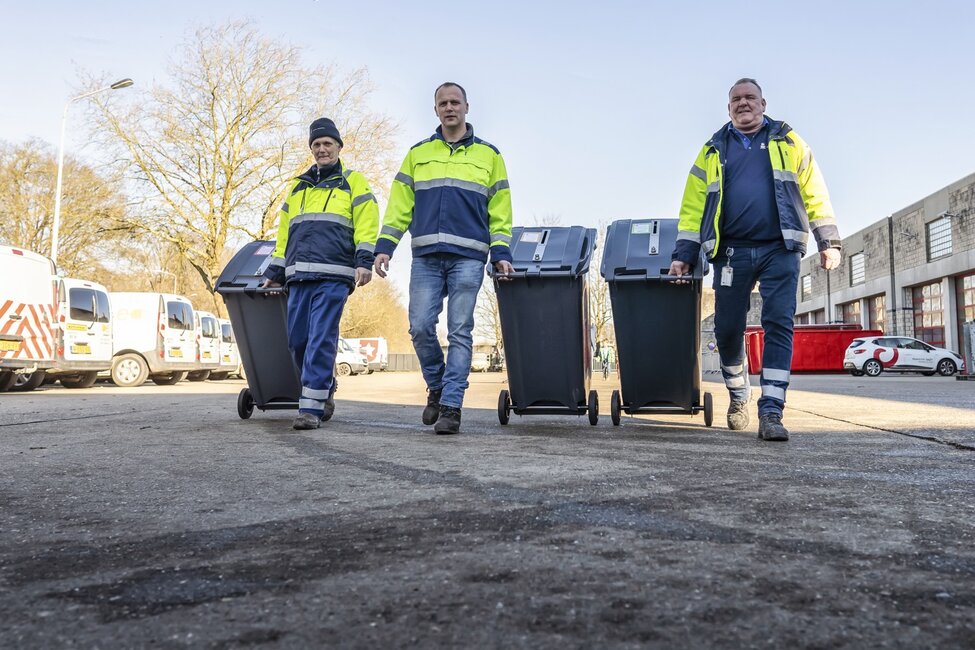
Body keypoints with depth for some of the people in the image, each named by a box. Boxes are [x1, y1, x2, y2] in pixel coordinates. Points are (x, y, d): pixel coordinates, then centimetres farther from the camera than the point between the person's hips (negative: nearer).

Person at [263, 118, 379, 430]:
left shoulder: (353, 181, 11)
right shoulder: (298, 187, 25)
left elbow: (367, 221, -1)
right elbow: (284, 232, 27)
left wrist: (364, 261, -14)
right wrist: (275, 272, 22)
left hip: (334, 276, -5)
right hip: (299, 276, 6)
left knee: (321, 340, -11)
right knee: (297, 339, 3)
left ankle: (311, 406, -8)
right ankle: (323, 392, 22)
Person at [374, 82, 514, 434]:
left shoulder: (488, 154, 12)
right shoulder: (418, 153, 15)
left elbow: (499, 210, 10)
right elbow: (399, 204, 13)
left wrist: (501, 254, 0)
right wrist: (384, 246, 3)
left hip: (468, 257, -1)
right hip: (425, 257, 2)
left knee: (459, 333, -3)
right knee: (420, 327, -4)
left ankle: (451, 406, 1)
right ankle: (437, 387, 20)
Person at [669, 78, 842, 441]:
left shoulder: (788, 142, 14)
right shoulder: (713, 151, 15)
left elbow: (815, 193, 10)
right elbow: (693, 206, 10)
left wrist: (829, 241, 2)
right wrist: (684, 254, 3)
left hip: (779, 250, -1)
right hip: (731, 253, 1)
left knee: (779, 326, -10)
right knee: (727, 330, 4)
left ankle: (771, 412, -8)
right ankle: (738, 396, 29)